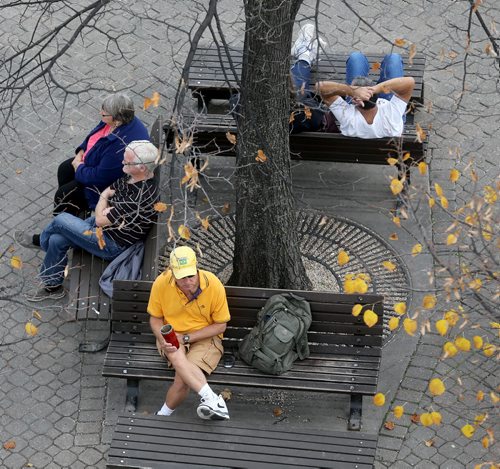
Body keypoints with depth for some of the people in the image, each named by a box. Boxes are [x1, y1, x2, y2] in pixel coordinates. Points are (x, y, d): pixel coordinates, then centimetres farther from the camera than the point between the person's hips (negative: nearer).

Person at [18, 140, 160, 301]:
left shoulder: (140, 197, -33)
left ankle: (41, 241, 25)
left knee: (61, 220, -8)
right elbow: (108, 190, 11)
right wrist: (108, 211, -11)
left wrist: (104, 198, -5)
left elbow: (100, 220, -25)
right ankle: (53, 286, 19)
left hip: (112, 246, -8)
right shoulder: (131, 177, -5)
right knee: (56, 240, -1)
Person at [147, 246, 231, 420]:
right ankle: (211, 399, -47)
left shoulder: (214, 285, -17)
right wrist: (163, 341, -18)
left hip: (205, 338, -1)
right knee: (176, 355, -37)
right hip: (172, 336, 1)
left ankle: (164, 415, -13)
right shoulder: (161, 283, -13)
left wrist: (186, 338, -15)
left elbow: (220, 325, -7)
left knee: (182, 378, -31)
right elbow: (155, 318, 3)